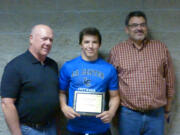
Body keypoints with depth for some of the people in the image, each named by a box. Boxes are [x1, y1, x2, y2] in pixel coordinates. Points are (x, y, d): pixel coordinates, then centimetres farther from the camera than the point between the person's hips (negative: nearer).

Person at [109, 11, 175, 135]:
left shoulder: (161, 48, 5)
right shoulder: (117, 51, 1)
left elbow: (169, 81, 10)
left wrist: (167, 109, 13)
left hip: (156, 114, 1)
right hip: (128, 115, -1)